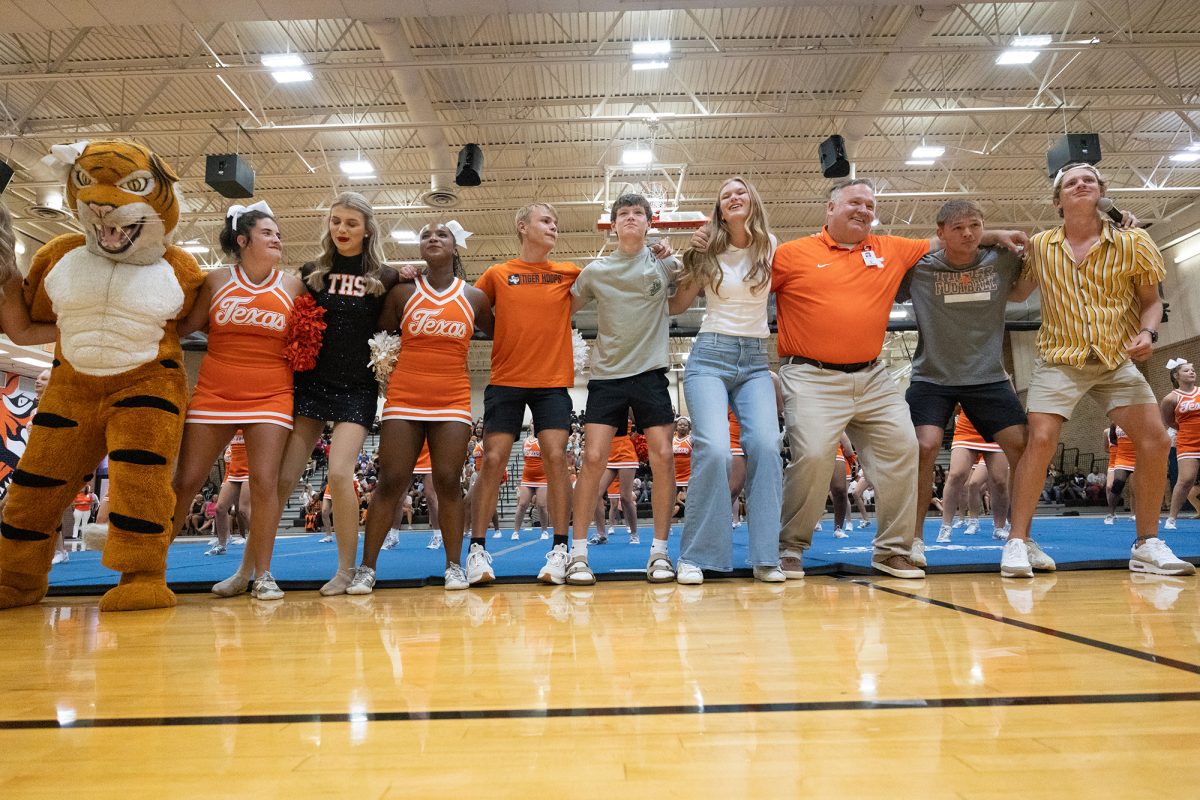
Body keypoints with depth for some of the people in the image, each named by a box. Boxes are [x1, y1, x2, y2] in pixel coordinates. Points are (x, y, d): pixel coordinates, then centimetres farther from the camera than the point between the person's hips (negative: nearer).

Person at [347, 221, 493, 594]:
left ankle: (454, 565, 7)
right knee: (391, 482, -3)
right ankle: (366, 568, 6)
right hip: (404, 398, 0)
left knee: (448, 481, -4)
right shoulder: (403, 292, 7)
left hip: (453, 400, 0)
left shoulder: (474, 297, 7)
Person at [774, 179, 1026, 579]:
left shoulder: (891, 250, 14)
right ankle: (789, 548, 2)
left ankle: (892, 549, 16)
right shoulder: (793, 254, 1)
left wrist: (994, 235, 21)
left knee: (902, 448, 0)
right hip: (812, 378, -5)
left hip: (872, 378, 6)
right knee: (812, 456, -19)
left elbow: (941, 243, 27)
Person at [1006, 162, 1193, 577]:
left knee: (1156, 439, -8)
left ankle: (1147, 544, 7)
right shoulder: (1040, 247, 1)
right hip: (1059, 360, -2)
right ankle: (1018, 541, -9)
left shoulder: (1133, 242, -1)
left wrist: (1147, 332, -14)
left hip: (1118, 360, 2)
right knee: (1040, 439, -16)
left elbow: (1151, 300, 6)